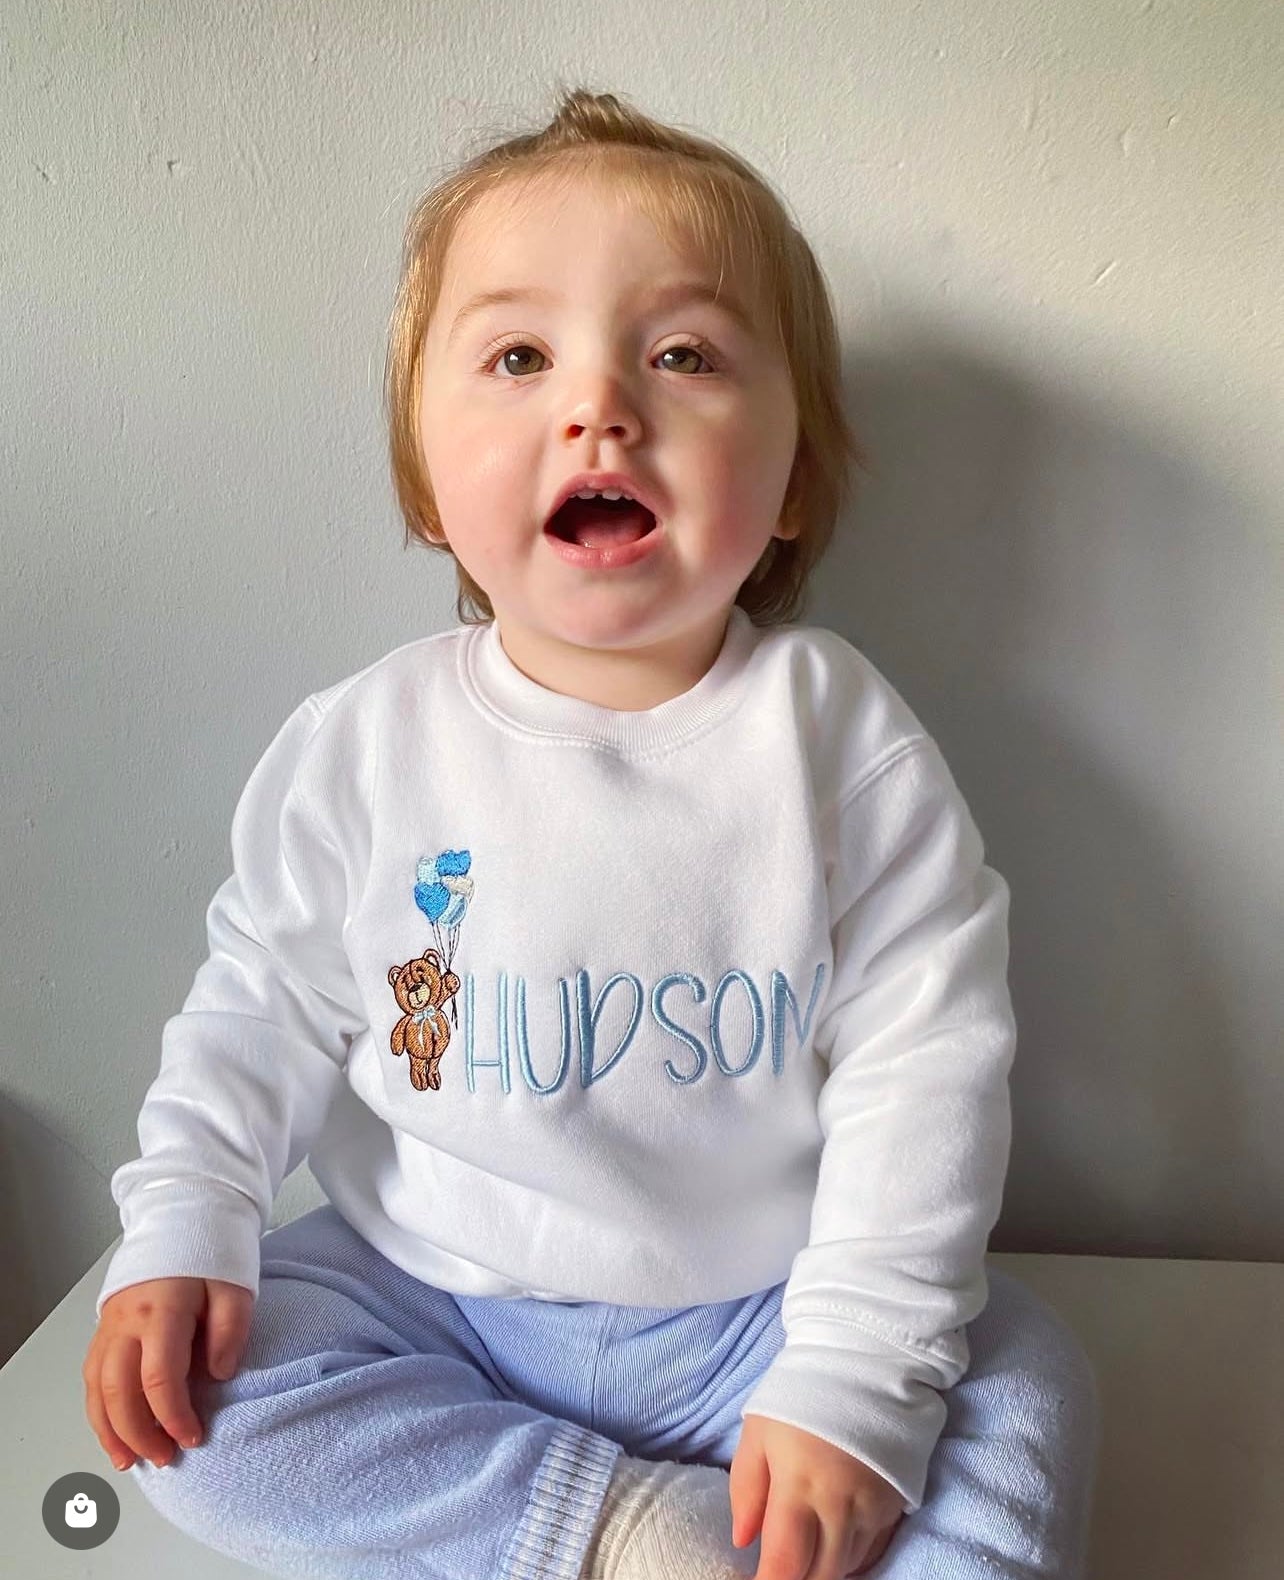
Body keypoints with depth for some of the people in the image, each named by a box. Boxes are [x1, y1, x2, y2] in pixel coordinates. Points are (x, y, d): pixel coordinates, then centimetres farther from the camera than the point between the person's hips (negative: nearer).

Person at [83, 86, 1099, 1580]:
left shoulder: (836, 732, -13)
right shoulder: (365, 742, -9)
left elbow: (923, 1062, -13)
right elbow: (263, 1003, 3)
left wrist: (852, 1382, -18)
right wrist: (180, 1232, -8)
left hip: (747, 1313, -1)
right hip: (424, 1301, 2)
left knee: (1019, 1398, -17)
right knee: (195, 1396, -16)